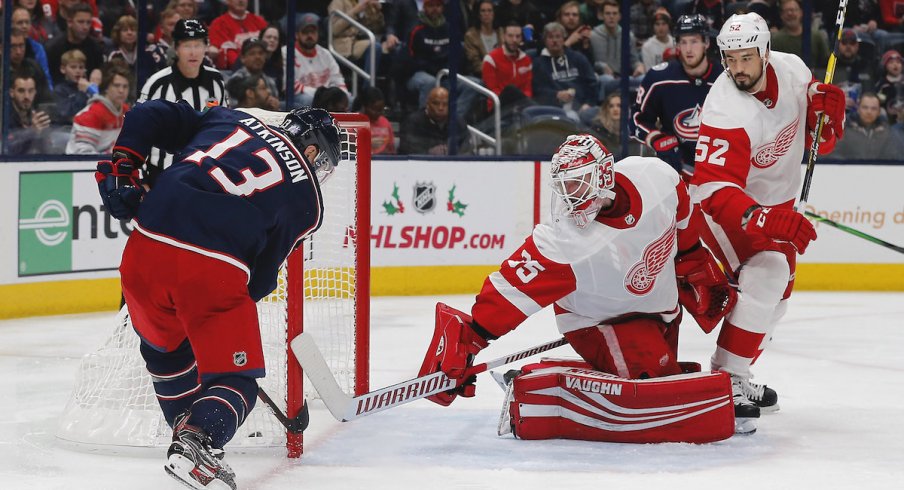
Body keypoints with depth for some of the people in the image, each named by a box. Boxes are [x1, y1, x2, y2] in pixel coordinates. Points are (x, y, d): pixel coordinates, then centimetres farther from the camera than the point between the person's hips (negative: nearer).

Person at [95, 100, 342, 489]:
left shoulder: (230, 119, 23)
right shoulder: (306, 200, 15)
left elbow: (148, 116, 17)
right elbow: (261, 278, 14)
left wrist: (122, 166, 20)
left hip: (144, 251, 4)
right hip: (214, 269, -4)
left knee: (164, 348, 31)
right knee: (236, 379, 11)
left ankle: (188, 433, 37)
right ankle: (195, 446, -12)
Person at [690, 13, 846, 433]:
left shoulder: (792, 70, -12)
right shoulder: (725, 110, -32)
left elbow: (821, 139, 3)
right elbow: (715, 189, -41)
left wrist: (826, 108, -20)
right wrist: (765, 221, -55)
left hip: (776, 201, 8)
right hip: (725, 205, -8)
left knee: (775, 295, 14)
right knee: (766, 277, -27)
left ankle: (737, 375, 30)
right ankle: (725, 383, -24)